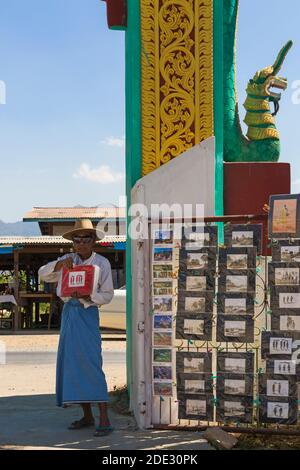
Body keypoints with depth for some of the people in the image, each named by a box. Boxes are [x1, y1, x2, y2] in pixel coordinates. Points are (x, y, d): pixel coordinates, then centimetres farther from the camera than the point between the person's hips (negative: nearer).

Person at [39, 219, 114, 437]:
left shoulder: (102, 263, -4)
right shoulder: (68, 260, 8)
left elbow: (107, 295, -3)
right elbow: (43, 274, 3)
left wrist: (87, 296, -21)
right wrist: (59, 264, -16)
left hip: (88, 314, -6)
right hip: (68, 312, 6)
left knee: (91, 364, -14)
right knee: (71, 364, 7)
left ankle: (104, 420, -13)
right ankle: (87, 416, 17)